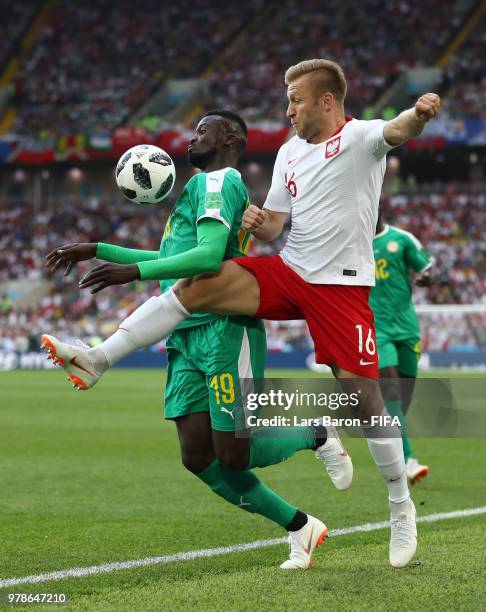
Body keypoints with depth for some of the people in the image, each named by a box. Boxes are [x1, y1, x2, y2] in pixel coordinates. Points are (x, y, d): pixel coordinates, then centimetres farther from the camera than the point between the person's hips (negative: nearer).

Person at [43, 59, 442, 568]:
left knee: (362, 394, -7)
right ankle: (99, 358, -11)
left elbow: (398, 130, -31)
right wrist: (258, 222, -6)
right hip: (288, 272, 6)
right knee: (196, 287, -11)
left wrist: (418, 114, -55)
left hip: (342, 286, -6)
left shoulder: (360, 136, -8)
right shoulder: (289, 152, 13)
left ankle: (401, 506, 9)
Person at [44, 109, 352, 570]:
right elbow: (172, 259, 33)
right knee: (198, 457, 0)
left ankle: (316, 435, 19)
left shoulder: (216, 181, -6)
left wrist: (136, 270, -26)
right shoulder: (205, 186, 24)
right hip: (187, 337, 9)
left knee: (232, 455, -8)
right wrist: (96, 250, 32)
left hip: (224, 329, -9)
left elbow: (208, 256, -21)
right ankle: (300, 528, 10)